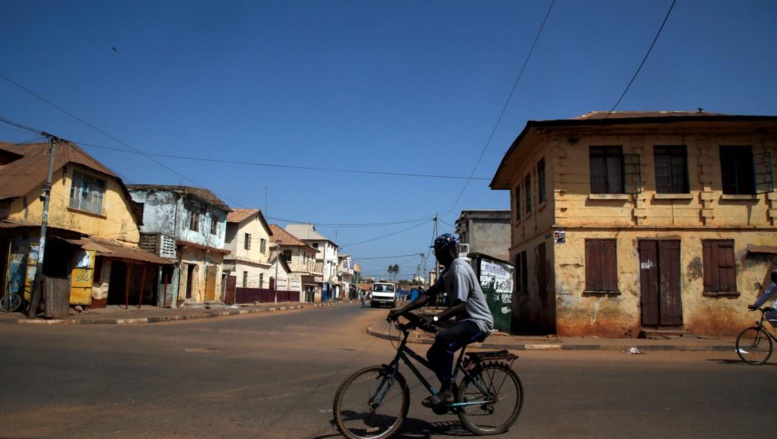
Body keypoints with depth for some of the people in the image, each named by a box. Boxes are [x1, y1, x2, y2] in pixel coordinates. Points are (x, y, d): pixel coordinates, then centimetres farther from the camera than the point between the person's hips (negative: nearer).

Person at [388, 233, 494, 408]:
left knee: (443, 337, -34)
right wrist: (402, 310, -4)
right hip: (467, 320, 10)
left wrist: (434, 319, -40)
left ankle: (446, 392, -23)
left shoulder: (459, 269, -20)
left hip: (479, 321, -10)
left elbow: (459, 306, -28)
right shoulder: (447, 272, 11)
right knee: (434, 354, 5)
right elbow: (428, 294, 5)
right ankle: (449, 393, 19)